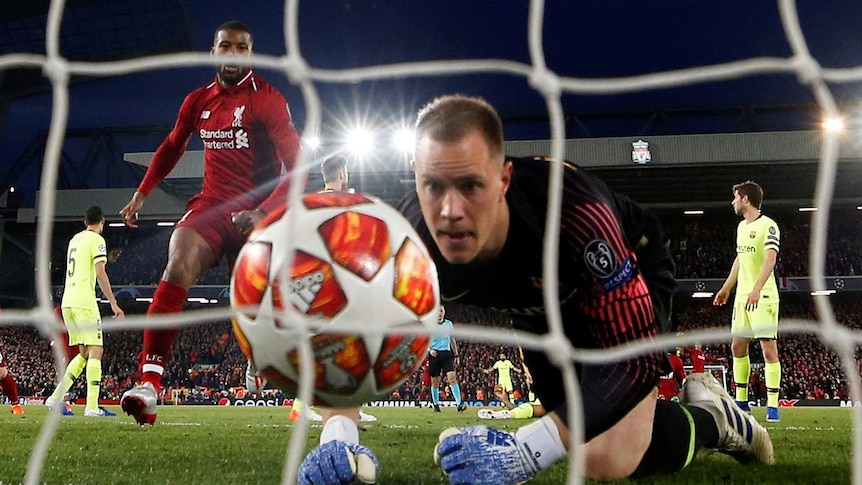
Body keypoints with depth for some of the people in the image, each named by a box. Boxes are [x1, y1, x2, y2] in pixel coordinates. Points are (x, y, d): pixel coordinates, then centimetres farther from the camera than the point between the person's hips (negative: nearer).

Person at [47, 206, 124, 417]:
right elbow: (100, 273, -13)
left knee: (84, 353, 14)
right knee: (95, 351, -7)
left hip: (67, 302, 8)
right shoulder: (96, 240, -4)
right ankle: (92, 406, -15)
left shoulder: (74, 239, 20)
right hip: (84, 301, -8)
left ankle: (56, 397, 9)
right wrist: (113, 303, -13)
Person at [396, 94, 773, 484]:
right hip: (543, 305, 5)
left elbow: (633, 356, -45)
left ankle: (712, 417, 9)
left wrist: (524, 452, -57)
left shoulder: (572, 213, -46)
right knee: (583, 440, 16)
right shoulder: (411, 236, -34)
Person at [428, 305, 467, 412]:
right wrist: (430, 350, -17)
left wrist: (456, 355, 14)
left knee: (452, 377, -14)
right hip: (434, 354, -1)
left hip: (446, 353, 1)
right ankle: (436, 404, 17)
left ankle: (459, 403, -20)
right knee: (435, 381, 4)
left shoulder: (449, 324, 9)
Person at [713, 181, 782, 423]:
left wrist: (757, 290, -32)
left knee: (769, 349, -8)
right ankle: (741, 402, 19)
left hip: (763, 297, -9)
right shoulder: (741, 226, 16)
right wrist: (726, 288, 29)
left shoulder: (768, 225, -11)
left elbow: (770, 259, -22)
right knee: (737, 346, 10)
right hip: (742, 296, 9)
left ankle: (772, 406, -6)